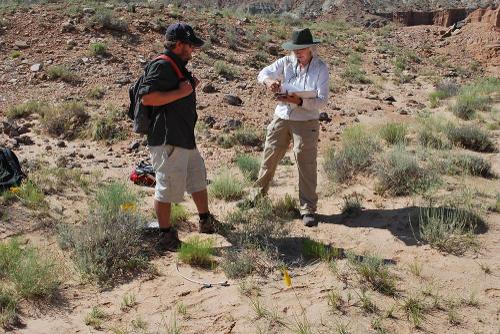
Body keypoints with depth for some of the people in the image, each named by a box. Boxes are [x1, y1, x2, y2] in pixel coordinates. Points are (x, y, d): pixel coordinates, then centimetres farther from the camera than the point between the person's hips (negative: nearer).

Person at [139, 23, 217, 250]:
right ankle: (165, 235, 12)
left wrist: (190, 88, 11)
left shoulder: (178, 67, 18)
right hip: (167, 140, -11)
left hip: (185, 139, 11)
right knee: (168, 188, -2)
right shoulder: (161, 66, -15)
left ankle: (206, 222, 36)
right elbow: (147, 97, -25)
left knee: (198, 178, 20)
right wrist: (179, 93, -21)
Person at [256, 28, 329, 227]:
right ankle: (259, 194, 34)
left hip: (306, 123, -3)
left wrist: (299, 101, -29)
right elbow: (263, 73, -1)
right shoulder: (286, 62, -2)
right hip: (281, 119, 3)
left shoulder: (321, 68, -9)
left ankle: (308, 209, 4)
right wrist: (269, 81, -26)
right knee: (269, 157, 12)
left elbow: (322, 101, -13)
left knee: (306, 164, -4)